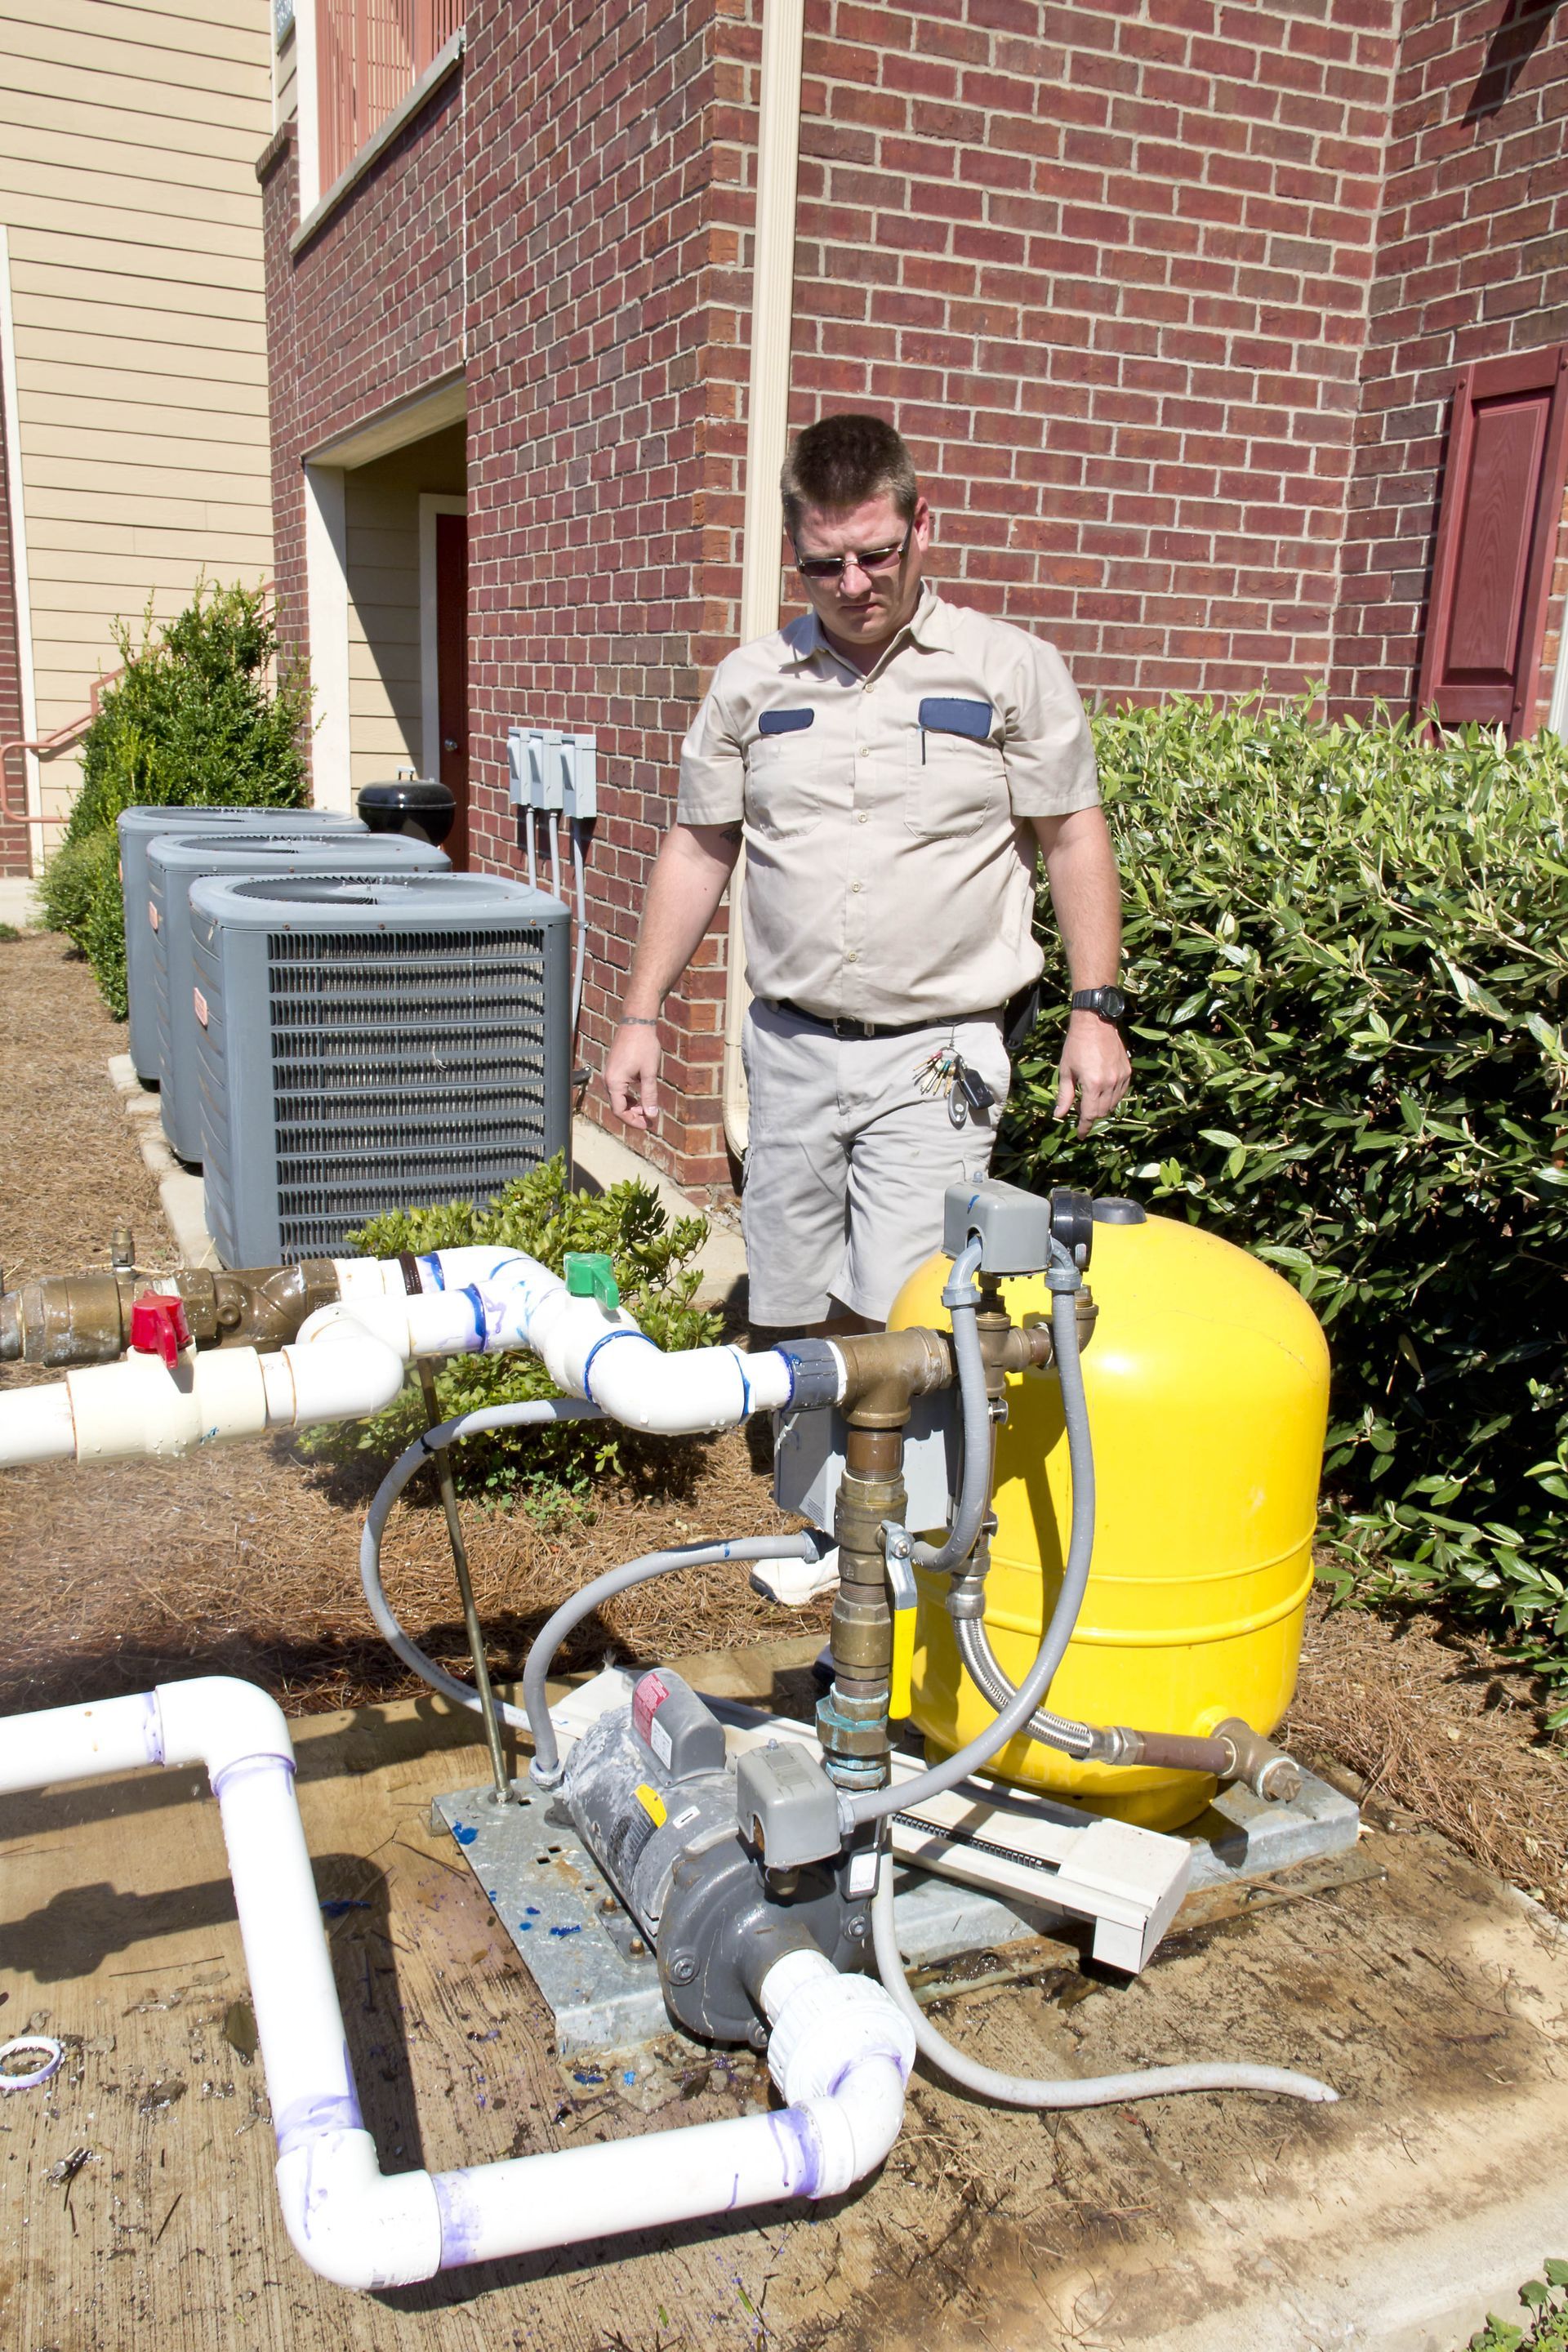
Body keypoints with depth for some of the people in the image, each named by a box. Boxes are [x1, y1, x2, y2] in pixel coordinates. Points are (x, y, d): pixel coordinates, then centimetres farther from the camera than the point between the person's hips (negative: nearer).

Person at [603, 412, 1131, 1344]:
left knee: (894, 1318, -11)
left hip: (936, 1056, -3)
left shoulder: (1013, 668, -1)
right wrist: (641, 1018, 10)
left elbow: (1074, 838, 3)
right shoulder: (750, 682, 8)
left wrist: (1095, 1010, -3)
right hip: (792, 1048, 4)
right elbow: (699, 850, 13)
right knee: (792, 1319, 9)